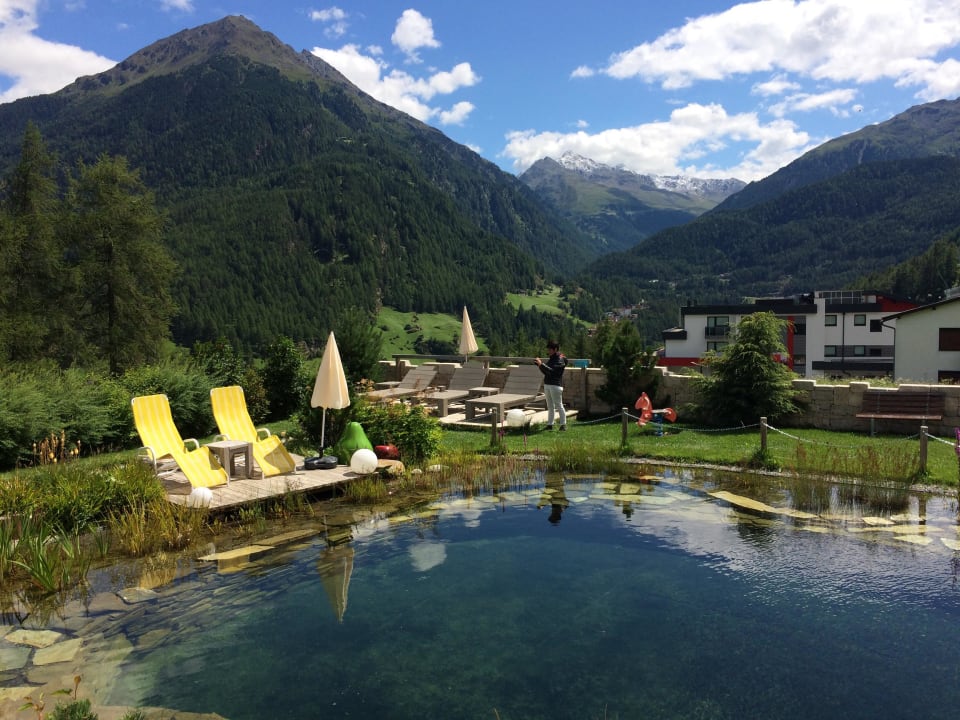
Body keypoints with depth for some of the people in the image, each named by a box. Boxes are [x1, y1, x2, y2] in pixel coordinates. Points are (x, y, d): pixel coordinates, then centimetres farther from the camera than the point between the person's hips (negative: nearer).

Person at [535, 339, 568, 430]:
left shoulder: (560, 359, -10)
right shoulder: (551, 359, 15)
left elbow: (551, 371, -22)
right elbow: (546, 372, 17)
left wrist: (541, 364, -22)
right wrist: (539, 364, 3)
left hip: (555, 385, -8)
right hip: (547, 385, 9)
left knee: (559, 405, -4)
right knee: (550, 406, 11)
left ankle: (563, 424, 1)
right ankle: (550, 424, 15)